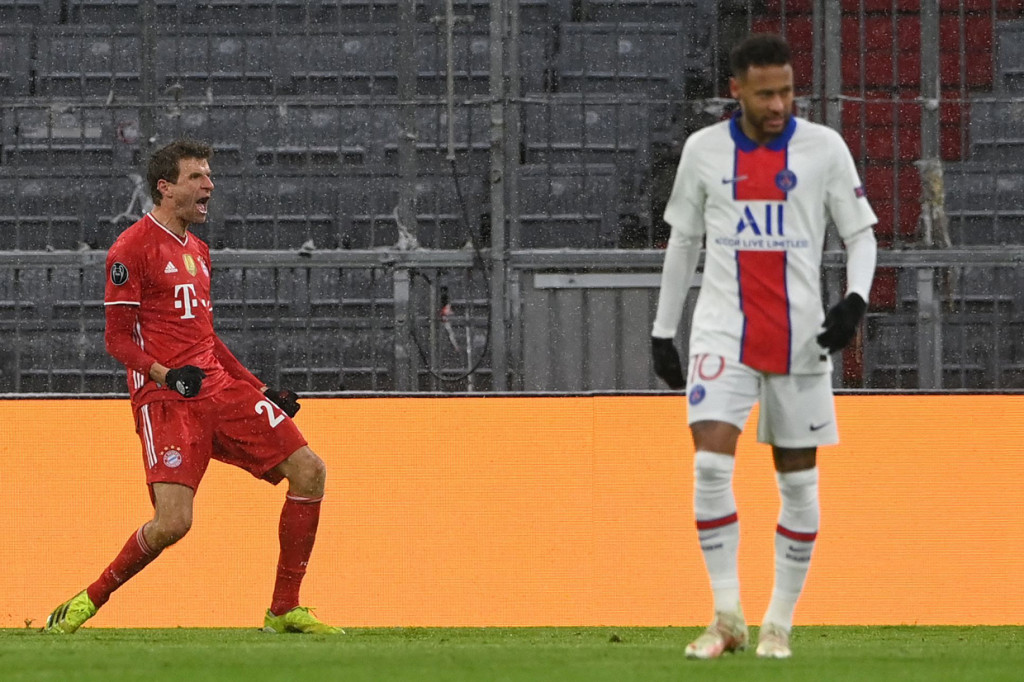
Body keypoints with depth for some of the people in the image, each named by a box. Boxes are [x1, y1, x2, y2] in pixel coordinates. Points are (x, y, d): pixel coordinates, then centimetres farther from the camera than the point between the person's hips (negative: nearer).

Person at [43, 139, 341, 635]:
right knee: (173, 522, -22)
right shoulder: (132, 249, -6)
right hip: (165, 401, -8)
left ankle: (284, 611, 4)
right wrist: (166, 374, -24)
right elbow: (118, 339, -8)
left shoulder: (196, 250, 20)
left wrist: (260, 389, 20)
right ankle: (88, 601, 1)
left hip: (220, 388, 8)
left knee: (309, 471, -3)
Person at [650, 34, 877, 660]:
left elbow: (861, 233, 3)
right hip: (723, 333, 0)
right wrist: (663, 331, 13)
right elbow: (683, 241, 14)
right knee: (711, 465, -16)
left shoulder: (824, 148, -1)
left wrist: (856, 300, -15)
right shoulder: (704, 150, 4)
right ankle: (727, 617, -8)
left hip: (800, 337, 0)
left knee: (799, 481, 3)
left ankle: (779, 624, 14)